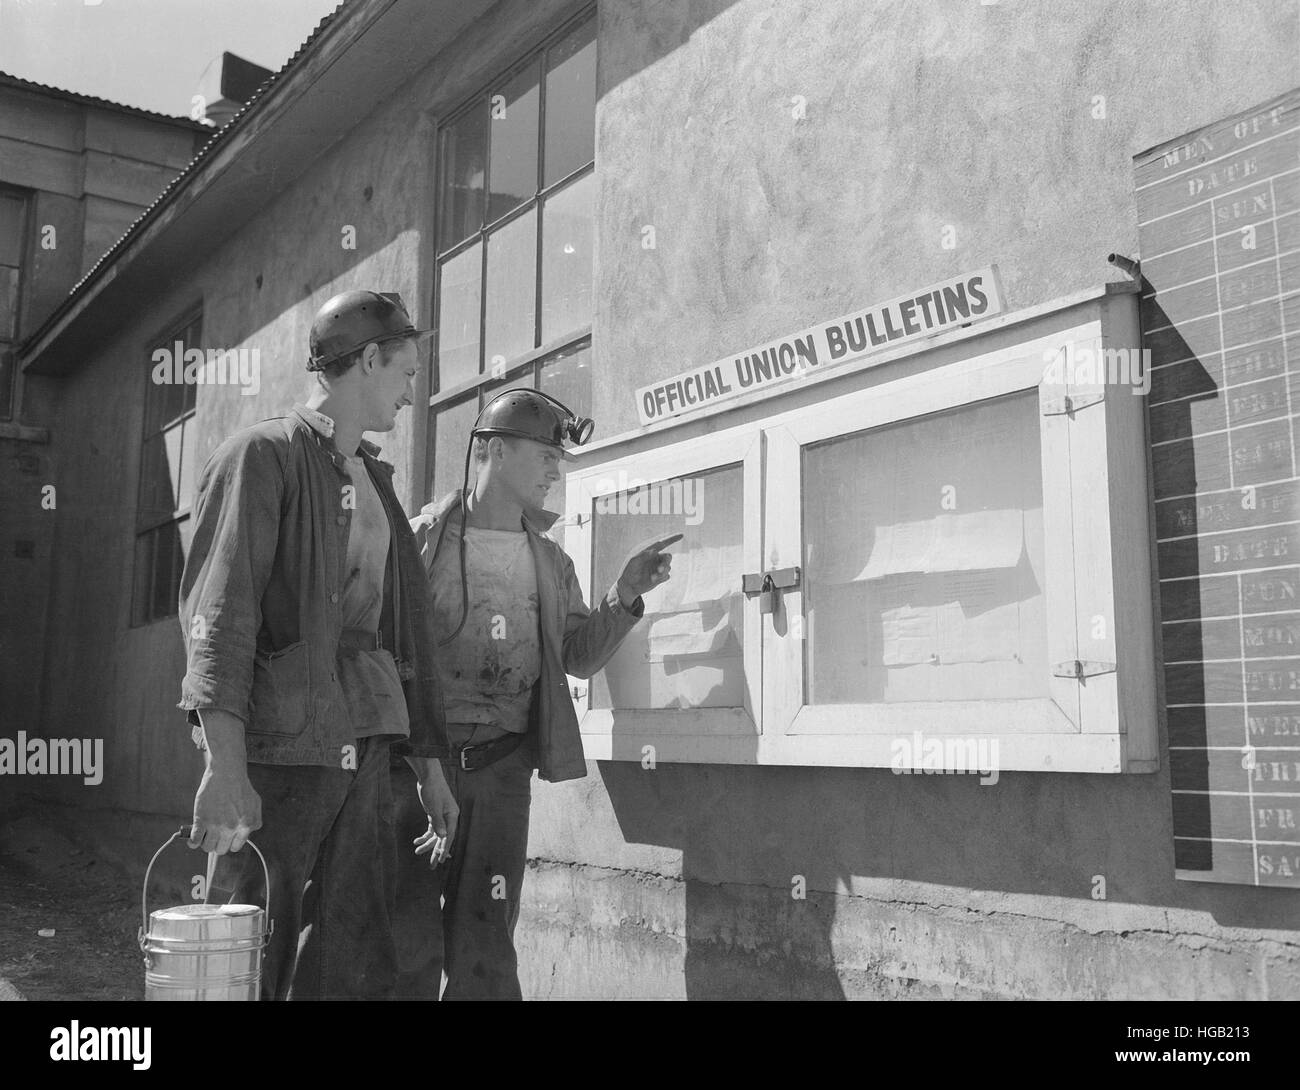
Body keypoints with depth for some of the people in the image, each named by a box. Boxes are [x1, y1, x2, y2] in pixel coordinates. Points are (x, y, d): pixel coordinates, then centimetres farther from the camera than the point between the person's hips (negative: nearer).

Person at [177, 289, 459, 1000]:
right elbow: (218, 611, -13)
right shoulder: (263, 455, -3)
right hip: (277, 748, -7)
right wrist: (224, 766, -23)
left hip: (364, 748, 7)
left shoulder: (375, 483, 20)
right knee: (248, 966, -2)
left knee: (357, 965, 7)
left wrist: (429, 766, 19)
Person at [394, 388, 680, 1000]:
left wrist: (625, 596, -4)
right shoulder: (424, 540, -2)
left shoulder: (549, 562, 12)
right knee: (408, 940, 1)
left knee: (486, 947, 8)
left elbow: (579, 658, 11)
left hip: (503, 765, 4)